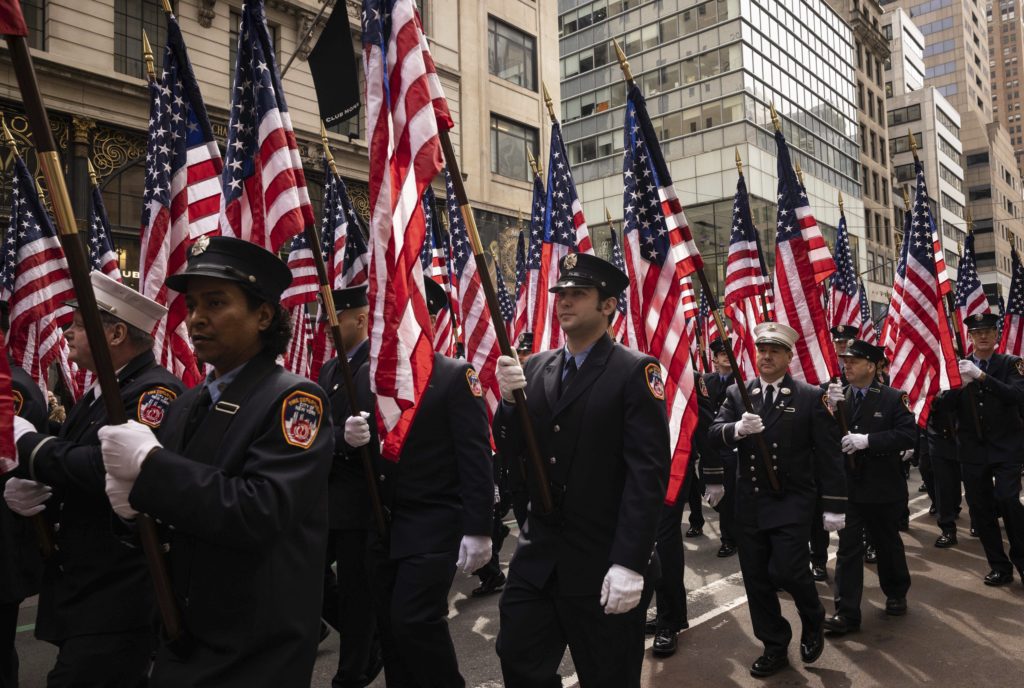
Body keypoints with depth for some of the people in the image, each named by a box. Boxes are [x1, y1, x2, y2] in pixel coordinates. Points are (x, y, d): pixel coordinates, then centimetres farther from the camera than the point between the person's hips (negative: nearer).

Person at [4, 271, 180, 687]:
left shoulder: (156, 391, -17)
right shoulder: (97, 395, 14)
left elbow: (110, 467, -33)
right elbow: (72, 479, 20)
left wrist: (28, 441, -17)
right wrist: (27, 490, -3)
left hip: (118, 598, -9)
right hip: (80, 589, 9)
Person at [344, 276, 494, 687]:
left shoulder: (456, 375, -9)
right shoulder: (366, 376, 8)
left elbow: (475, 456, -14)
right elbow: (360, 445, 10)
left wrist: (478, 528, -18)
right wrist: (348, 437, -14)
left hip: (433, 523, -6)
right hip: (380, 522, 6)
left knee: (416, 621, -8)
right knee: (390, 625, 14)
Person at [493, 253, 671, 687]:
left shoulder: (635, 371, -11)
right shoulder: (535, 367, 7)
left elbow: (647, 471, -16)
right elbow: (511, 449, 7)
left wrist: (630, 562, -21)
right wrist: (509, 398, -12)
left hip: (604, 560, -5)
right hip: (538, 553, 5)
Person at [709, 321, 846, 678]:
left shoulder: (811, 397, -3)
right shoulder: (736, 393, 4)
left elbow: (828, 454, -3)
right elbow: (714, 434, -4)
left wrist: (833, 505, -5)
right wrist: (737, 428, -26)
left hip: (792, 503, -3)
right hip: (749, 503, 4)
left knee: (786, 571, -11)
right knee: (756, 579, 9)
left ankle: (813, 622, 22)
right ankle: (774, 647, 28)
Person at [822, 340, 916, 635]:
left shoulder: (892, 398, -6)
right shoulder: (837, 395, 1)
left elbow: (908, 434, -17)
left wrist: (867, 440, -26)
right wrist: (831, 409, -21)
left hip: (883, 487, -1)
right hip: (848, 486, 2)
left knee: (888, 543, 18)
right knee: (848, 549, 1)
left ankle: (896, 594, 41)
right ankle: (847, 613, 5)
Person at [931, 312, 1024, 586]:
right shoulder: (959, 367, 6)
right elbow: (945, 405, -4)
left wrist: (981, 376, -24)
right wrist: (957, 385, -23)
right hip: (973, 450, 2)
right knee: (981, 511, 6)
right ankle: (1000, 568, 21)